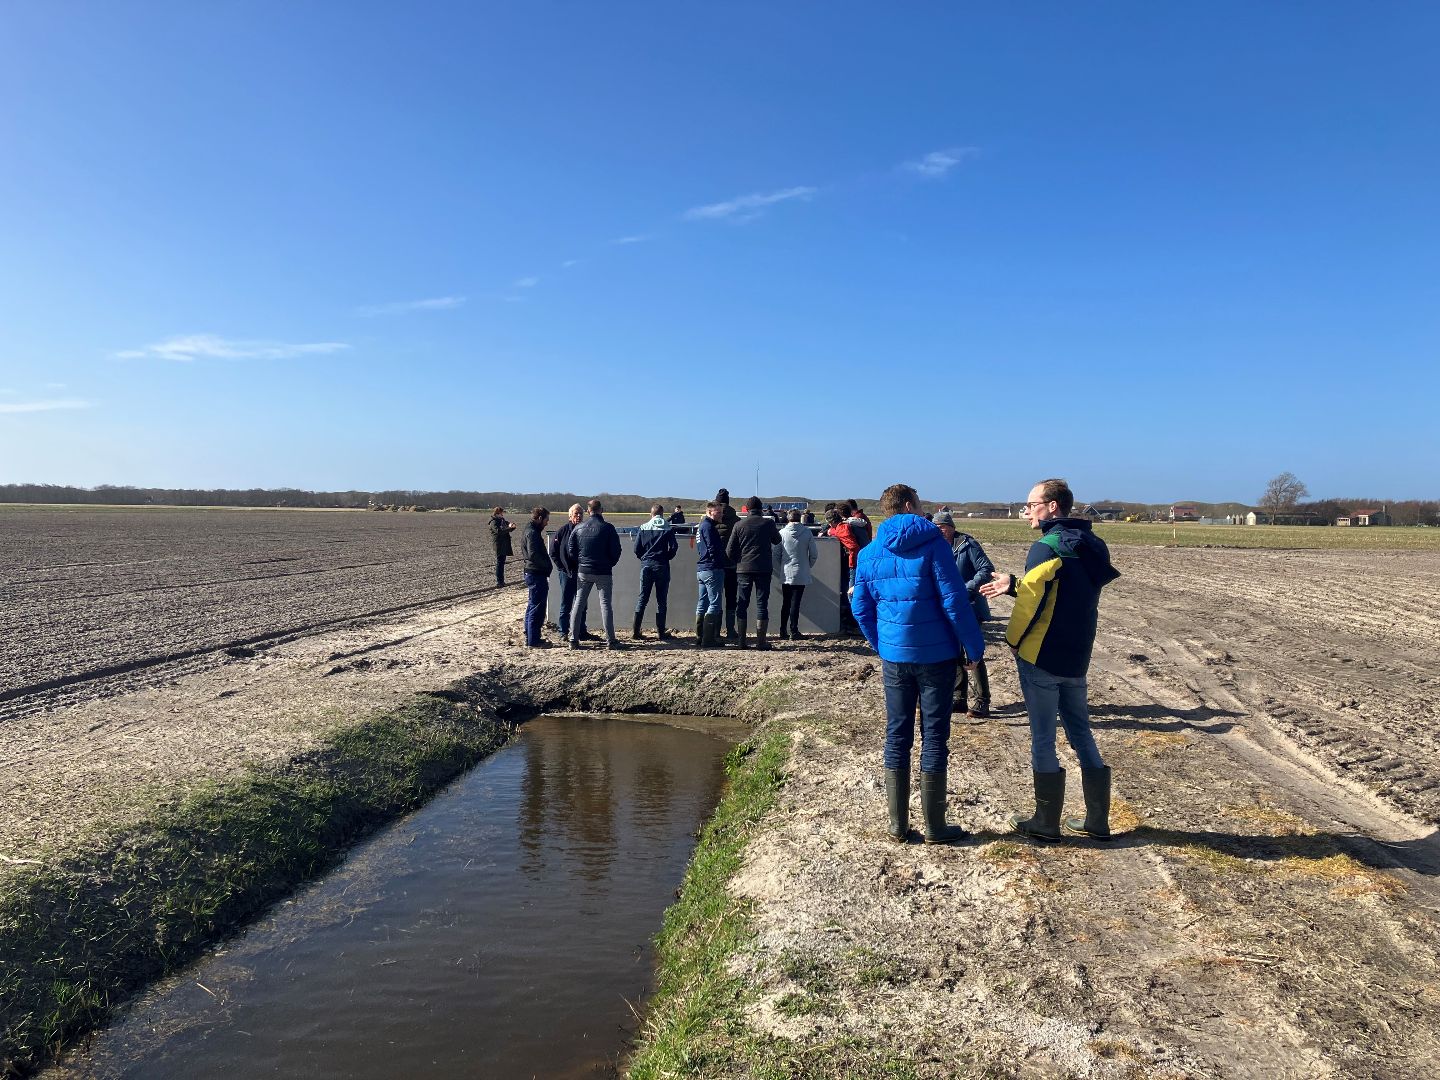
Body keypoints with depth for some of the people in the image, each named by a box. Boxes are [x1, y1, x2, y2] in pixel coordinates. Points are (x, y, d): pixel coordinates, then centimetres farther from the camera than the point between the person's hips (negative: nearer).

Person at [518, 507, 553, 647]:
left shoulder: (528, 531, 16)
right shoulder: (532, 533, -16)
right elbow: (533, 554, -26)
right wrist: (548, 565, -14)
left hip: (531, 573, 11)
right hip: (537, 574, -11)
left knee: (532, 606, 17)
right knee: (537, 608, -6)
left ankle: (529, 638, 25)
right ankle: (533, 641, -2)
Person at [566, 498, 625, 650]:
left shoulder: (578, 528, 1)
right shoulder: (608, 528, -9)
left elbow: (571, 551, 3)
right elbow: (616, 551, -8)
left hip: (584, 572, 3)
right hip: (604, 573, -3)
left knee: (579, 604, 8)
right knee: (606, 605, 1)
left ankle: (573, 639, 7)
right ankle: (611, 640, 1)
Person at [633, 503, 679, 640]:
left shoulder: (643, 528, 3)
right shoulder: (668, 528, 0)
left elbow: (637, 549, 0)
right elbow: (674, 547, -6)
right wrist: (666, 557, 10)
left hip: (646, 565, 1)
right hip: (662, 566, -1)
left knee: (642, 598, 6)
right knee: (661, 599, 5)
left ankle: (636, 631, 2)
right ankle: (660, 632, 5)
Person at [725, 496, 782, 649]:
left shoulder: (739, 526, 1)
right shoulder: (768, 523, -2)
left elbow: (729, 551, 3)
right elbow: (777, 540, 17)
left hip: (743, 569, 1)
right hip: (764, 569, -1)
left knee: (742, 604, 8)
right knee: (762, 603, 3)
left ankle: (741, 640, 8)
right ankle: (761, 641, 1)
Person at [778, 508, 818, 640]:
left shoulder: (782, 533, -3)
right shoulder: (807, 533, -5)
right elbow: (814, 554, -2)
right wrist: (808, 566, 15)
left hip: (785, 574, 2)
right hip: (801, 574, -2)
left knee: (785, 603, 11)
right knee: (795, 603, 1)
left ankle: (783, 631, 11)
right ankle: (794, 631, 1)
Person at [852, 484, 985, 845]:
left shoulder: (869, 554, 5)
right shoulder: (932, 542, -10)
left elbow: (861, 608, 9)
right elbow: (954, 600, -13)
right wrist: (974, 647, -6)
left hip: (893, 657, 4)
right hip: (936, 655, -4)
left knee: (897, 736, 11)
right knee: (934, 736, 5)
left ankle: (898, 825, 16)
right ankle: (934, 827, 13)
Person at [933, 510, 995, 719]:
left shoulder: (967, 545, -12)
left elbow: (987, 570, -17)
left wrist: (967, 588, -25)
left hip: (970, 609, -7)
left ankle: (983, 702, 4)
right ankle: (960, 699, 21)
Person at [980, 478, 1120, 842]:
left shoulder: (1047, 546, -16)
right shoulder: (1090, 546, 9)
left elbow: (1032, 602, -20)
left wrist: (1013, 642, -5)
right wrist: (1013, 585, 14)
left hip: (1041, 659, -8)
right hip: (1076, 658, 8)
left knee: (1042, 737, 3)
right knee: (1081, 732, 16)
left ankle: (1046, 823, 13)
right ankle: (1097, 820, 22)